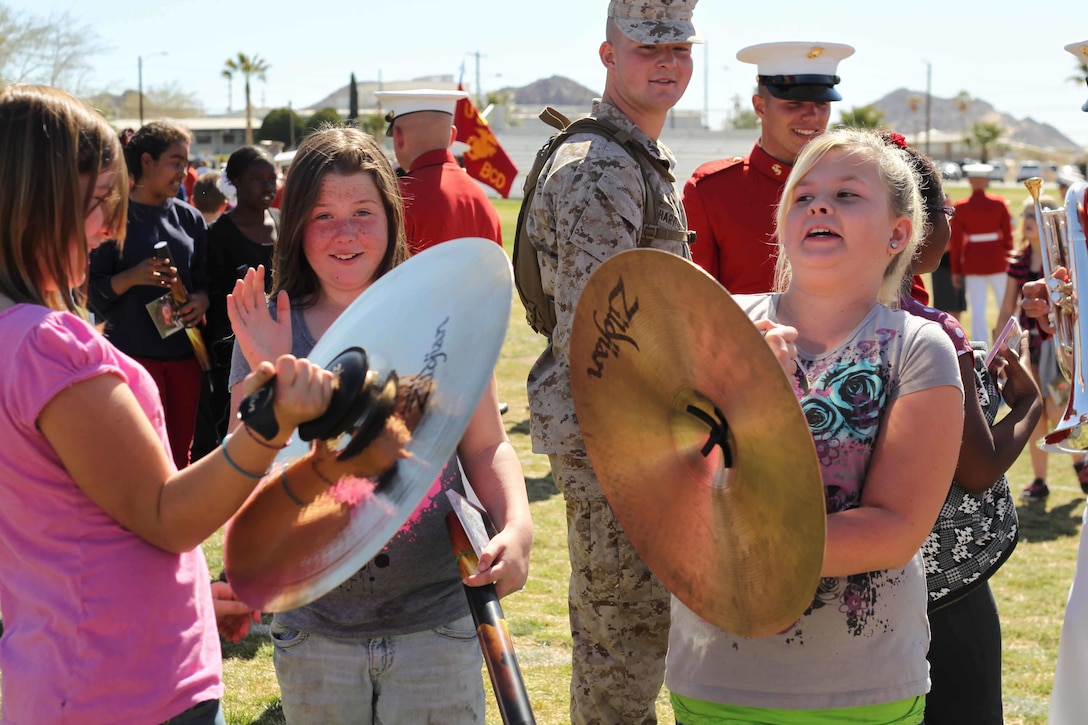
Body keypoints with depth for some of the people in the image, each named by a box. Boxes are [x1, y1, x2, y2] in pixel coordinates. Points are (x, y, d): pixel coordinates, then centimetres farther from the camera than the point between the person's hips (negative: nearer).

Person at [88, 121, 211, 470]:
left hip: (185, 352, 5)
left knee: (180, 455, 9)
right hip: (134, 352, -5)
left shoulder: (189, 218, 10)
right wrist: (132, 277, -22)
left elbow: (205, 279, 15)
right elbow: (92, 291, -5)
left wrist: (202, 300, -7)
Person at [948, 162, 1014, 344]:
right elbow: (1008, 235, 2)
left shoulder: (960, 207, -3)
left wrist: (956, 271, 5)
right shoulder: (999, 203, -2)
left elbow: (955, 241, -1)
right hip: (997, 259, 1)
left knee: (978, 310, 1)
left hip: (972, 261, -1)